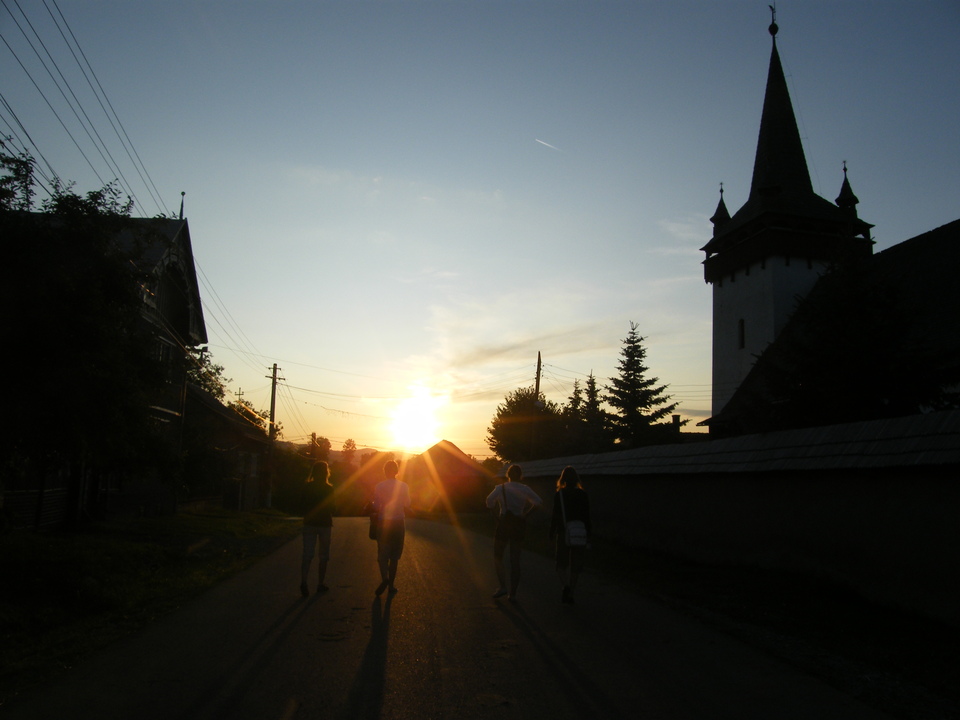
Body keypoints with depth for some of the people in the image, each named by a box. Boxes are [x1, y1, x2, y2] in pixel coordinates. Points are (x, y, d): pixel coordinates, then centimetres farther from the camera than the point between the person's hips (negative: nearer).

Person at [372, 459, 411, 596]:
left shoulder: (379, 486, -8)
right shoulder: (404, 486, -3)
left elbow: (376, 507, -8)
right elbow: (407, 505, 2)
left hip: (384, 523, -2)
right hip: (398, 523, 2)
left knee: (382, 554, 3)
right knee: (394, 555, 12)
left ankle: (385, 578, -21)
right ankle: (391, 584, 14)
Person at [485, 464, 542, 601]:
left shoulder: (501, 488, -2)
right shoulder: (525, 489, 0)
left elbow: (490, 501, -18)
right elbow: (538, 502, -15)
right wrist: (526, 514, -6)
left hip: (504, 524, -2)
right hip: (519, 525, 2)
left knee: (497, 557, 14)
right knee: (515, 560, 7)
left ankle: (502, 586, -1)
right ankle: (513, 593, 5)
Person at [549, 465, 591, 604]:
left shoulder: (559, 494, -6)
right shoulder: (583, 494, -1)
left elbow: (555, 516, -6)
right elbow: (587, 516, 2)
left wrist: (552, 533, 3)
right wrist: (588, 533, 10)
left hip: (563, 532, -1)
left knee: (562, 563, 10)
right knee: (575, 564, 11)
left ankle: (566, 585, -16)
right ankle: (570, 594, 14)